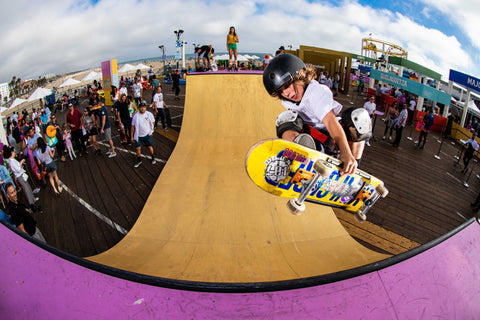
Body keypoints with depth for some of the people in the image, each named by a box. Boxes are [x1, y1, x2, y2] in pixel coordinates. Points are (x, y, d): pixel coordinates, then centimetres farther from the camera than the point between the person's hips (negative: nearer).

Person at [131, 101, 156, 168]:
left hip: (147, 135, 0)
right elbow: (133, 126, -2)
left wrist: (150, 131, 5)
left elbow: (153, 123, 8)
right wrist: (132, 136, -1)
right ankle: (139, 160, 25)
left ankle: (153, 158, 32)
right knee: (137, 148, 3)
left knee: (150, 147, 5)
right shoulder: (136, 116, -10)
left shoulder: (149, 114, -9)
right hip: (138, 135, 0)